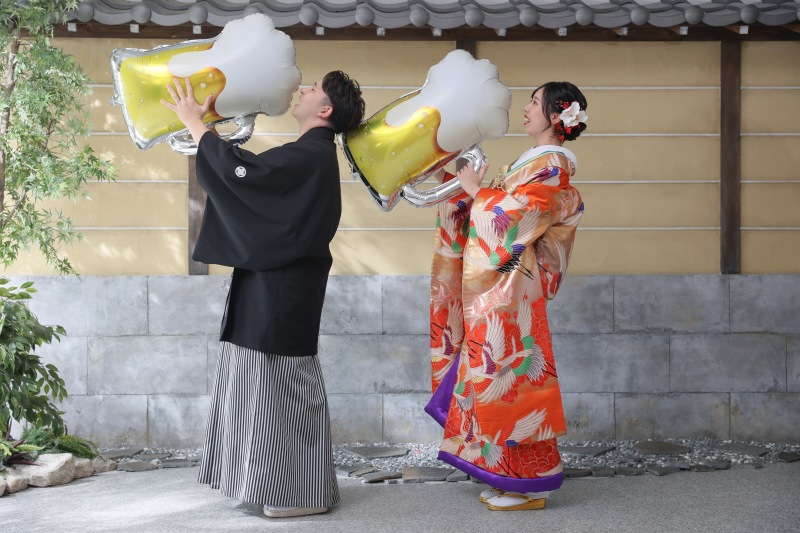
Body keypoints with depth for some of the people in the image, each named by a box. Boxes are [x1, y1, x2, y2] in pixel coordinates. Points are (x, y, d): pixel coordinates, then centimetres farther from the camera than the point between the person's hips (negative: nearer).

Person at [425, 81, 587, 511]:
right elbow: (487, 210, 21)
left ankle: (528, 485, 2)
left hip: (508, 290, -9)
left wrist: (476, 190, -8)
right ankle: (510, 478, 17)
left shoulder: (552, 166, -11)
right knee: (495, 374, 10)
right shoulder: (533, 163, 19)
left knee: (505, 375, -6)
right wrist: (451, 182, 17)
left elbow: (512, 220, -19)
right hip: (491, 289, 9)